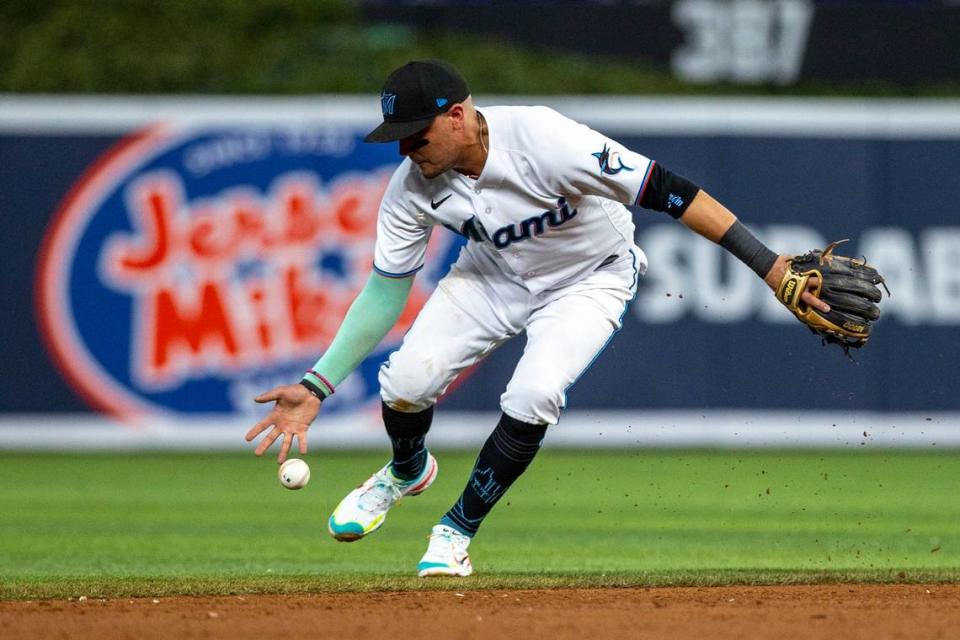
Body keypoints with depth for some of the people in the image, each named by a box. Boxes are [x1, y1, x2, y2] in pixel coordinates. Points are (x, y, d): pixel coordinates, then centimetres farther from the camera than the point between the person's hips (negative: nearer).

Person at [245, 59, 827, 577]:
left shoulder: (544, 140, -38)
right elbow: (385, 293, -10)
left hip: (592, 278, -4)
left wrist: (768, 265, -38)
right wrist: (317, 386, -17)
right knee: (406, 380, -14)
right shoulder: (412, 187, -20)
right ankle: (407, 473, 24)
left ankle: (458, 530, -3)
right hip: (496, 274, 4)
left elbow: (666, 191, -36)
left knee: (533, 397, -27)